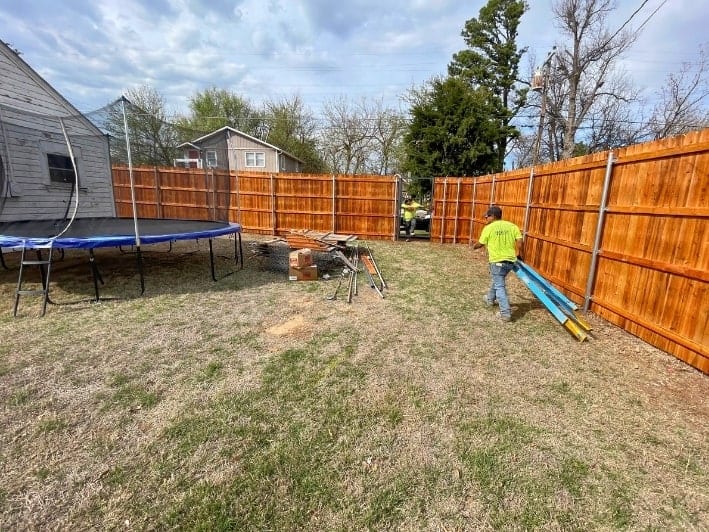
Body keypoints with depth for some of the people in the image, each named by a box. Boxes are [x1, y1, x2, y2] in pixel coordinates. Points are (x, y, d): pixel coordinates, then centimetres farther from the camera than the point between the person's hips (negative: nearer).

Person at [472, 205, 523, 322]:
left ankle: (505, 313, -6)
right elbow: (519, 241, -2)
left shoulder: (488, 228, -6)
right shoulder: (512, 226, 5)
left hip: (497, 261, -6)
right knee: (497, 280, 26)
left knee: (499, 286, -1)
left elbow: (480, 243, 5)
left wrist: (474, 246, 28)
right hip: (510, 261, 6)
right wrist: (518, 254, 14)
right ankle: (490, 299, 45)